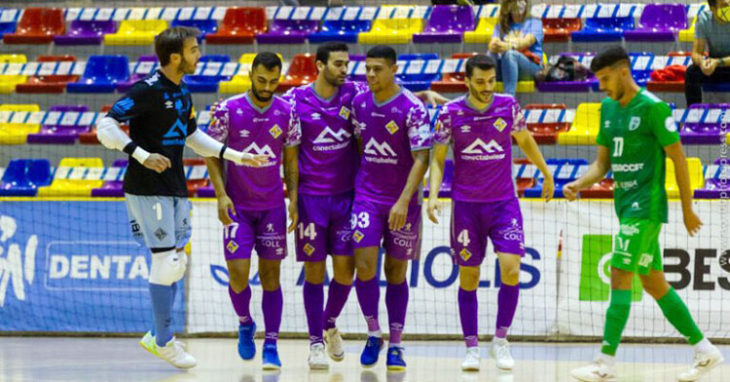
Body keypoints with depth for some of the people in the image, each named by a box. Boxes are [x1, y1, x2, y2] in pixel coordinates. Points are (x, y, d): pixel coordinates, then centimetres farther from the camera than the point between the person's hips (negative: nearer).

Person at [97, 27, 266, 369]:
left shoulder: (182, 92, 11)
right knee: (166, 261, -8)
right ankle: (163, 341, 2)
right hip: (148, 188, -8)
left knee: (177, 263, 9)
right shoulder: (148, 91, -15)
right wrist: (142, 155, -28)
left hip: (175, 189, 8)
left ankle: (157, 336, 19)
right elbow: (106, 127, -20)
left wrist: (236, 156, 21)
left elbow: (192, 136, 25)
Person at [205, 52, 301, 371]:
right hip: (237, 207, -2)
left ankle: (270, 346, 4)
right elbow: (212, 154, -1)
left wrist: (293, 199, -2)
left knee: (270, 275, 1)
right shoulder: (228, 110, -8)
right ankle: (245, 324, 19)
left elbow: (290, 159, 7)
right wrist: (221, 195, -10)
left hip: (273, 207, 2)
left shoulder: (287, 112, -2)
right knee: (238, 273, -10)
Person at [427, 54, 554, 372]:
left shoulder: (508, 106, -3)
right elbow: (438, 159, 1)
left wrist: (547, 174, 22)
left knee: (511, 269, -13)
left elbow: (525, 141, 15)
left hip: (504, 202, 1)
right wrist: (433, 195, -13)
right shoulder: (450, 113, -7)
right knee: (468, 277, 3)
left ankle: (500, 340, 3)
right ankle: (471, 348, 12)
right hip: (466, 205, 0)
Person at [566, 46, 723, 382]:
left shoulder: (653, 108, -12)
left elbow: (678, 158, -9)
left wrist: (687, 209, -6)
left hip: (646, 207, -9)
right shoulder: (608, 108, 12)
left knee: (620, 276, -14)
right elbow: (603, 162, 15)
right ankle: (705, 351, 20)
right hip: (627, 207, 9)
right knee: (653, 284, 11)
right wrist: (580, 184, -4)